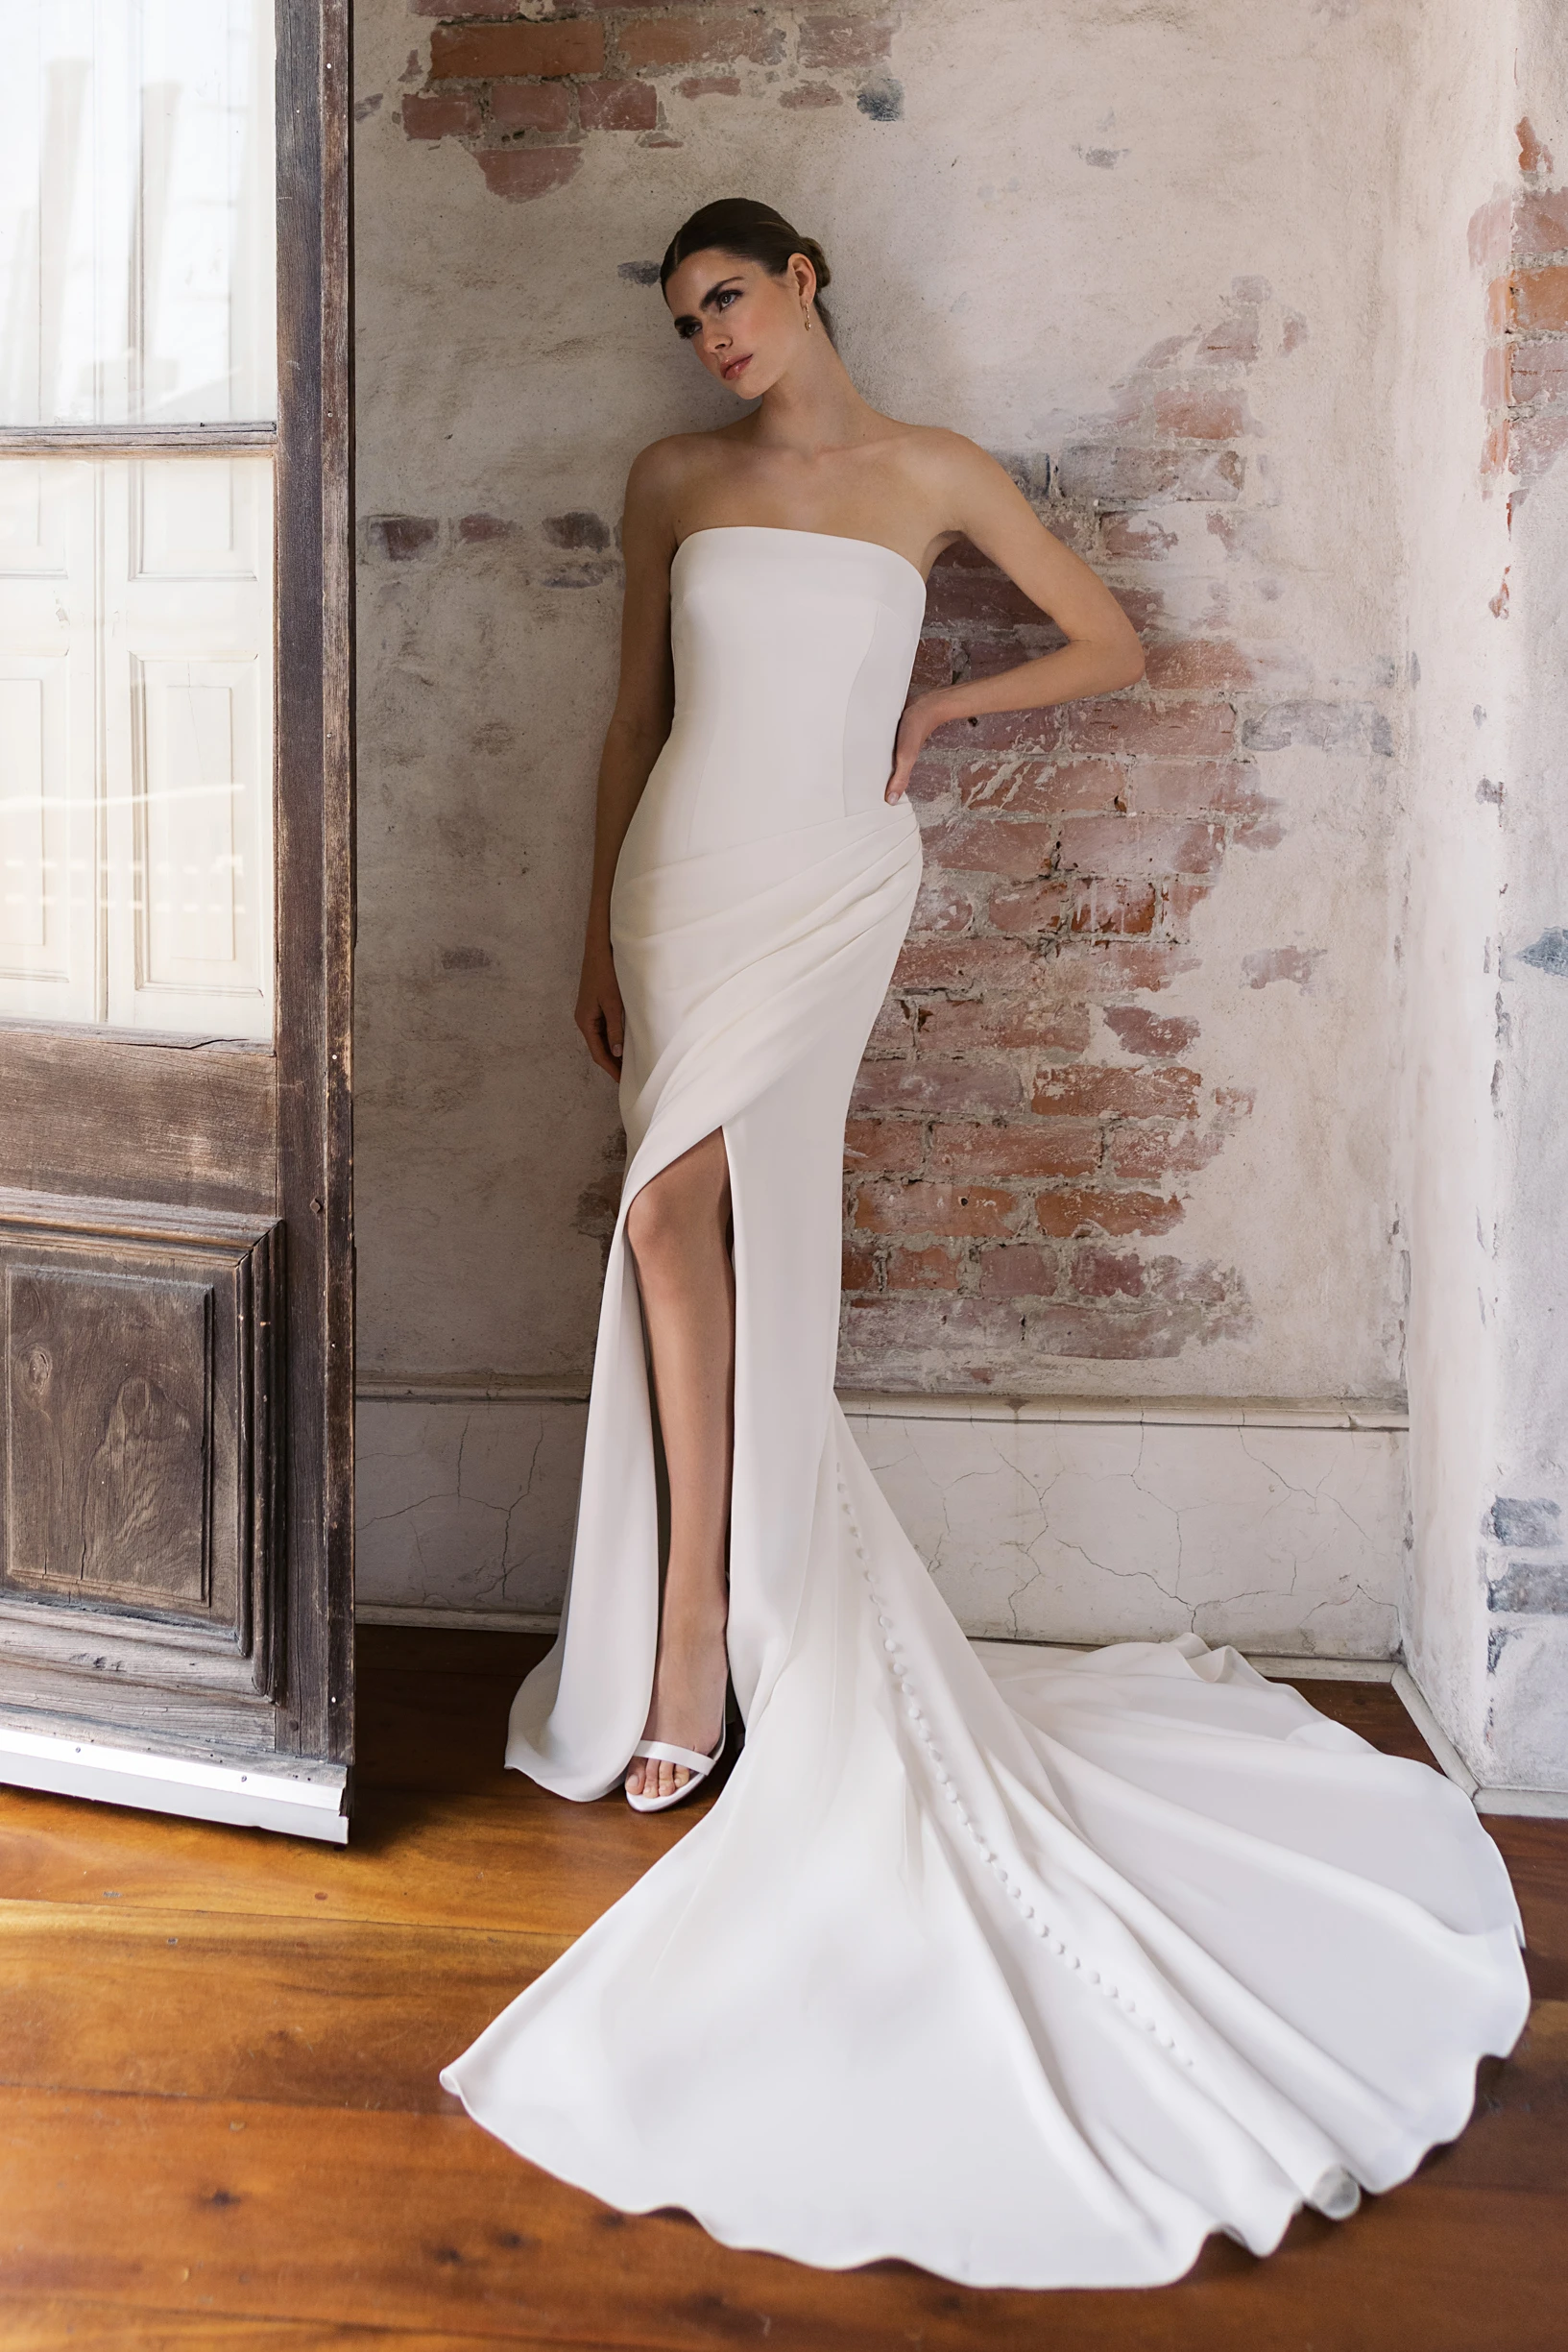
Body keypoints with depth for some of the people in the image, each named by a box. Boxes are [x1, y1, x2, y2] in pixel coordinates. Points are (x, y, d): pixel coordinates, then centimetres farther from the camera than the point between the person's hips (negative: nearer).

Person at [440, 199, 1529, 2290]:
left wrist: (930, 711, 5)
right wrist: (599, 934, 12)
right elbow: (635, 715, 16)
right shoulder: (673, 479, 14)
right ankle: (732, 1633, 8)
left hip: (823, 883, -3)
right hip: (681, 871, 3)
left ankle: (696, 1617, -9)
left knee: (685, 1196, -18)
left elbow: (1113, 641, 13)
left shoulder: (933, 472, 7)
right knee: (722, 1245, -1)